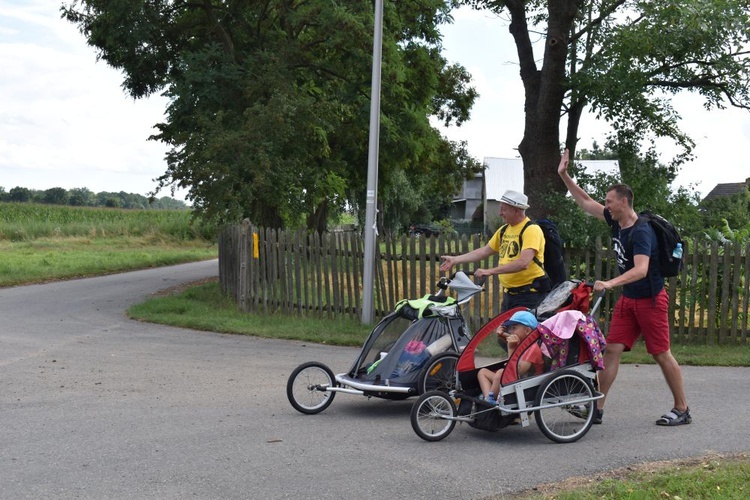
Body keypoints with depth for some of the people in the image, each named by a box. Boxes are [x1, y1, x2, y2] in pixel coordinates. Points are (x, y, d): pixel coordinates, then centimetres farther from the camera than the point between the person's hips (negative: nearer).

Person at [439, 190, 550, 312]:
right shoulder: (504, 231, 14)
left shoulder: (532, 230, -14)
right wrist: (455, 260, 18)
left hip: (529, 294, -8)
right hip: (508, 294, 9)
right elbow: (484, 251, 22)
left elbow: (523, 263, -25)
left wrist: (490, 271, -26)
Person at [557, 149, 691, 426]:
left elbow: (641, 269, -36)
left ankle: (682, 409, 14)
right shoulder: (615, 221, 2)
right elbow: (586, 202, 11)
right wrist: (564, 175, 5)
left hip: (651, 299, -8)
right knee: (612, 349, 1)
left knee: (661, 354, 1)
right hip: (628, 299, 8)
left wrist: (610, 283, -48)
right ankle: (597, 408, 1)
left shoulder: (641, 232, -23)